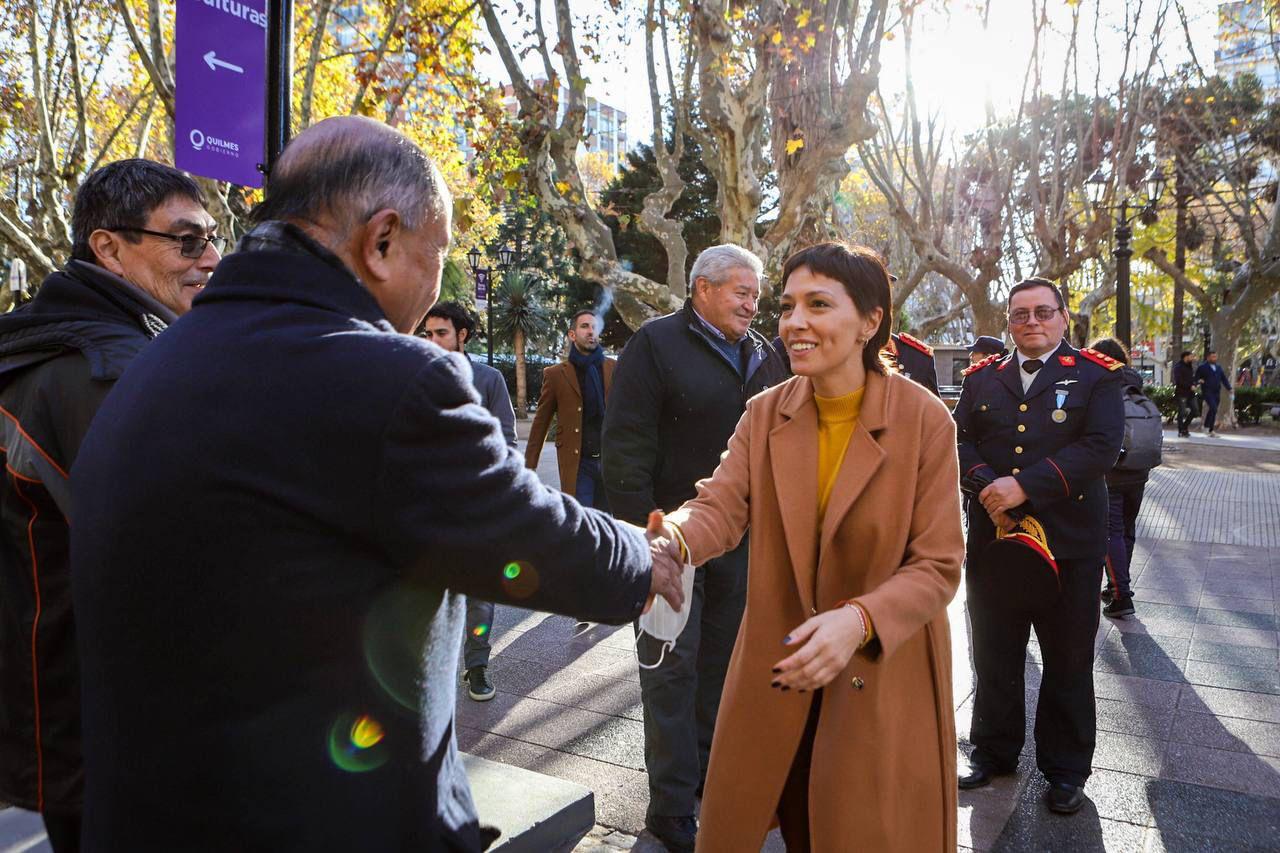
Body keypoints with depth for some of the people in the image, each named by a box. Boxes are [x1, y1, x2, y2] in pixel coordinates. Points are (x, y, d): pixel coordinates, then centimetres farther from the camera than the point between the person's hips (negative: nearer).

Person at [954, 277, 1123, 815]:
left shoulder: (1096, 375, -1)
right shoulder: (982, 377, 9)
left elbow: (1102, 447, -14)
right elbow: (959, 440, 1)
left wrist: (1025, 485, -22)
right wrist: (988, 488, -17)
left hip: (1070, 543, -2)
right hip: (991, 538, 3)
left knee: (1068, 662, 10)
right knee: (994, 655, 15)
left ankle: (1066, 767, 28)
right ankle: (994, 751, 33)